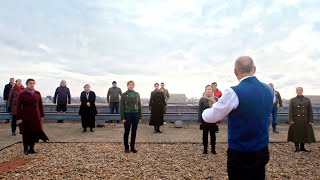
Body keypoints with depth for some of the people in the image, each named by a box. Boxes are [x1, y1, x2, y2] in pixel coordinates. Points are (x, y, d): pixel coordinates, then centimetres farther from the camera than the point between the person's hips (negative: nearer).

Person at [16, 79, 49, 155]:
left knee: (34, 131, 4)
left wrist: (42, 115, 8)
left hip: (36, 116, 3)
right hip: (26, 116, -3)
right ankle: (25, 149, 20)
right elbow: (18, 106, -4)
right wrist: (19, 118, -7)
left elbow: (40, 105, 9)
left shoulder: (37, 93, 4)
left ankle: (31, 148, 18)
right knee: (26, 132, 5)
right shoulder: (22, 94, -5)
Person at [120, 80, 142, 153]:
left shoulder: (137, 94, 7)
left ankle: (132, 147, 20)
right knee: (127, 131, 5)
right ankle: (126, 147, 17)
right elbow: (121, 107, -4)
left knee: (134, 132, 9)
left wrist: (140, 115, 5)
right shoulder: (124, 95, -3)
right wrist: (122, 117, -10)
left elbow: (139, 105, 10)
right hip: (127, 114, -3)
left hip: (135, 114, 3)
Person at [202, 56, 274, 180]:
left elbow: (210, 117, -12)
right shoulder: (269, 91, 1)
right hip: (262, 152, 6)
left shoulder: (234, 93, -20)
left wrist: (205, 112, 10)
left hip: (239, 154, -6)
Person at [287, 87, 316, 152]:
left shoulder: (307, 100, 6)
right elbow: (290, 111, -3)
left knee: (304, 134, 7)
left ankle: (302, 147, 19)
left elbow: (310, 111, 4)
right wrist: (291, 120, -11)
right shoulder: (292, 100, 2)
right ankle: (296, 147, 13)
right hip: (295, 120, -2)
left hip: (305, 121, 2)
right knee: (296, 134, 2)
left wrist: (311, 120, -2)